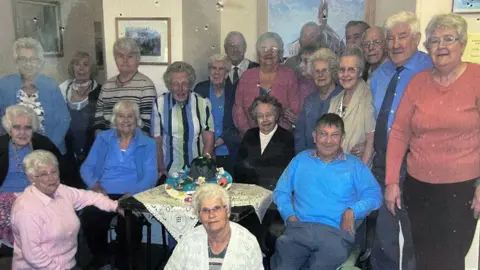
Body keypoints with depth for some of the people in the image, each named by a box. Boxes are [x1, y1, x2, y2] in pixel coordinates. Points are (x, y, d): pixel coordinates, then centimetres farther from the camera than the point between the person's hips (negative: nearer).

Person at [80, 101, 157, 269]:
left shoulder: (147, 144, 9)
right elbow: (87, 167, 12)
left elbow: (150, 176, -1)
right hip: (102, 194, 2)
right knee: (89, 220, -28)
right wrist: (94, 185, -10)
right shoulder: (103, 138, 15)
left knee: (129, 225, -30)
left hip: (131, 196, -1)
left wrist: (131, 194, -19)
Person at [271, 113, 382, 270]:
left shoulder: (354, 166, 15)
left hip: (336, 232, 0)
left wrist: (352, 211, -10)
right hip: (298, 228, 1)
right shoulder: (301, 159, 20)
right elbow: (281, 191, 16)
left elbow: (374, 195, 7)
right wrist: (290, 215, -1)